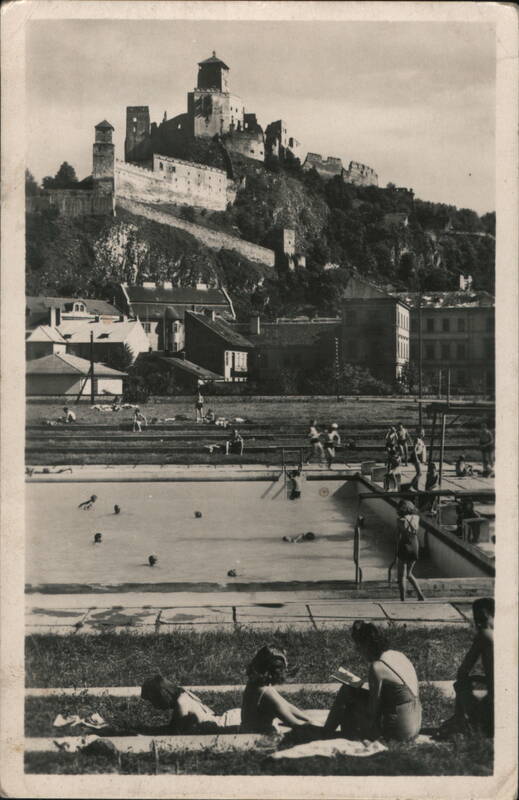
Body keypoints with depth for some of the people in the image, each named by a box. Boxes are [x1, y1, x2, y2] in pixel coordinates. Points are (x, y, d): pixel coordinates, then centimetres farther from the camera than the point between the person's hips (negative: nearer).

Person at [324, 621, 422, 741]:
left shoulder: (377, 667, -18)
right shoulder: (398, 655, 7)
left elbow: (372, 712, -13)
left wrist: (356, 690, 3)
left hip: (398, 730, -8)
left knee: (346, 692, 3)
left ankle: (326, 734, 19)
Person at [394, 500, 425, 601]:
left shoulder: (401, 520, -12)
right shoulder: (417, 518, 1)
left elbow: (398, 537, -11)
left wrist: (397, 552, -4)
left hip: (404, 547, -5)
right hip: (415, 547, 5)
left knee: (401, 576, 6)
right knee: (409, 574, 22)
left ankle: (403, 600, 4)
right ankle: (420, 595, 11)